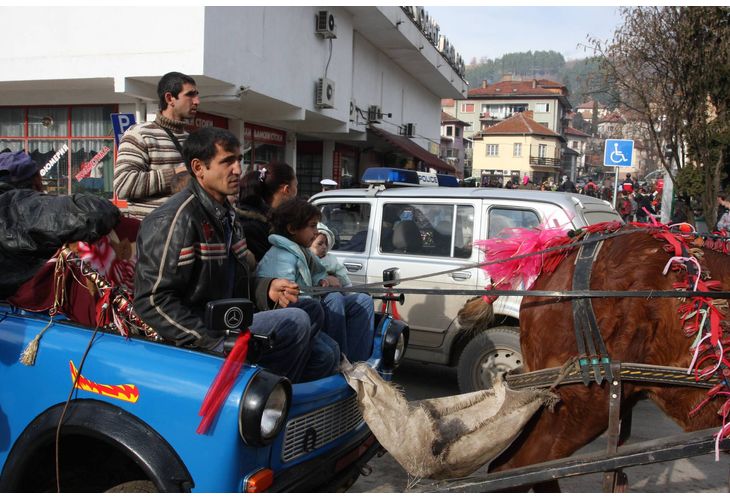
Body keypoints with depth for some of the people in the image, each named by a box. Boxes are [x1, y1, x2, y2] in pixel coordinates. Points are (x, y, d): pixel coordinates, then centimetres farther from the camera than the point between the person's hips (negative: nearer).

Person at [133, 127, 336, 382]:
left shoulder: (224, 213, 15)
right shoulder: (177, 219, -16)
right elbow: (153, 300, -20)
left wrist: (267, 288, 2)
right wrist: (213, 342, -23)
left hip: (230, 321, 10)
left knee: (312, 310, 12)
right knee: (295, 322, -22)